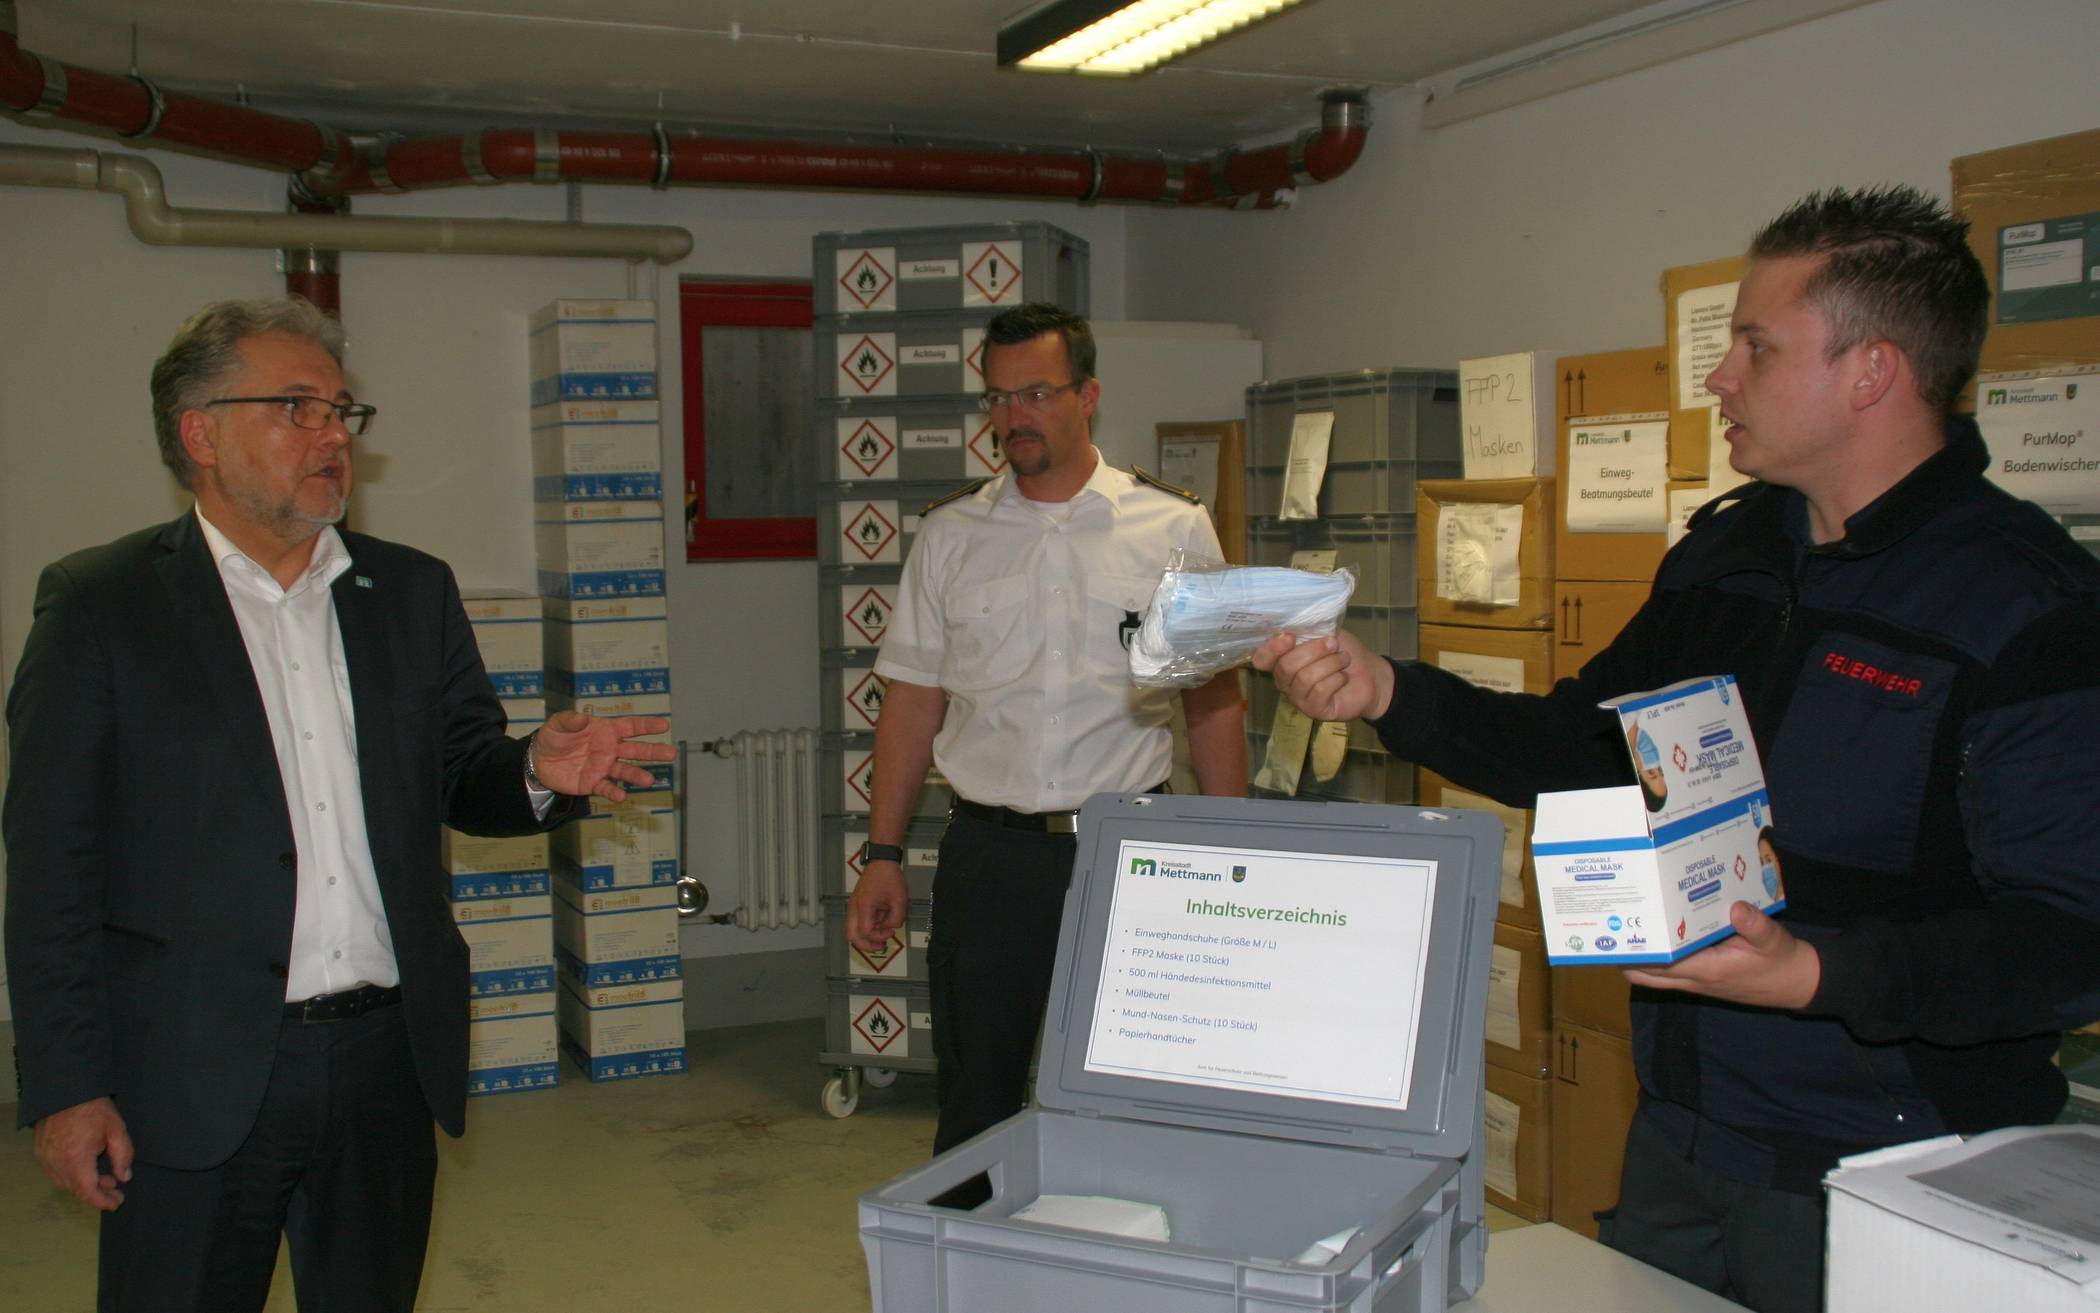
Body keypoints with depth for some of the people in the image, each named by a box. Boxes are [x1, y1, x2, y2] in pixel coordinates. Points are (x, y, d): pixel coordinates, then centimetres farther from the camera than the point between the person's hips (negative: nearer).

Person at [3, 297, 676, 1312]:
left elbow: (460, 780, 12)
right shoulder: (99, 602, -3)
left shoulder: (413, 592, 9)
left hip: (390, 1063, 4)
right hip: (195, 1078, -4)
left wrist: (538, 773, -12)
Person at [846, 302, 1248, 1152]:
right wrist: (883, 855, 4)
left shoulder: (1174, 529, 2)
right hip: (989, 851, 1)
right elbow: (913, 700, 9)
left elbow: (1214, 700, 3)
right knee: (976, 1099, 8)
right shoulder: (950, 536, 6)